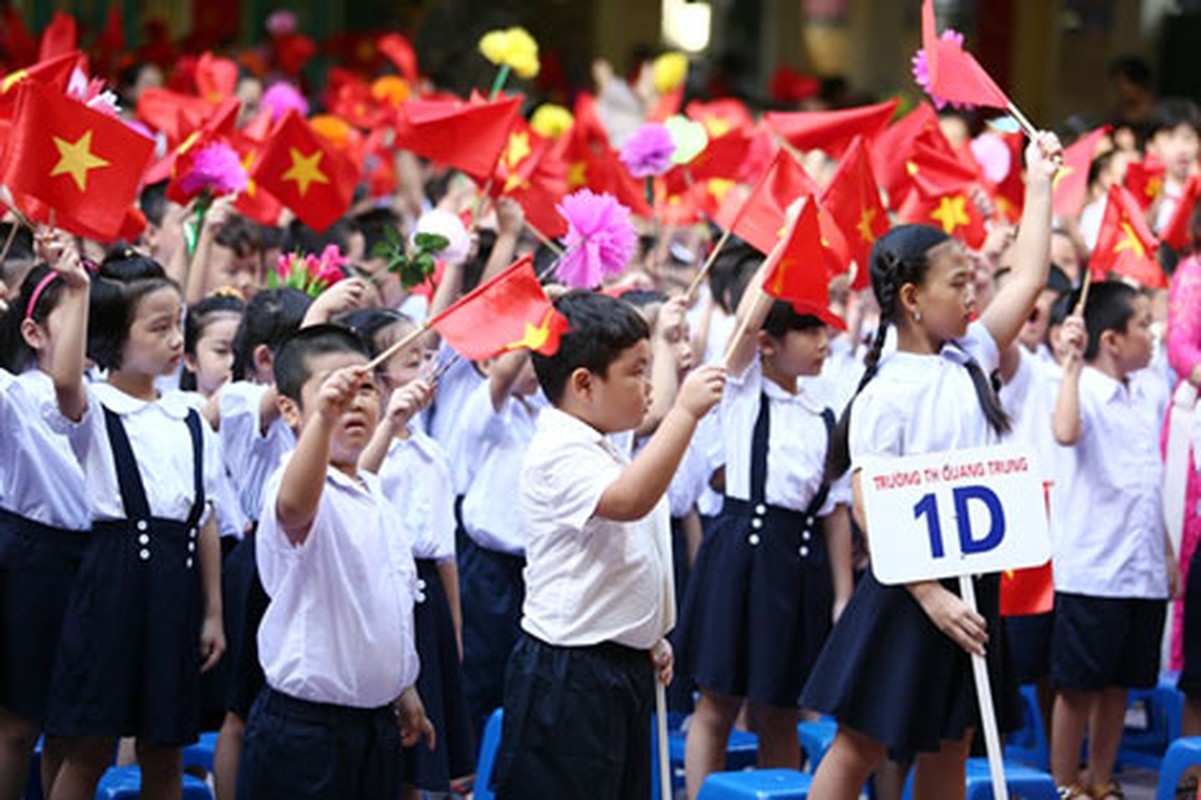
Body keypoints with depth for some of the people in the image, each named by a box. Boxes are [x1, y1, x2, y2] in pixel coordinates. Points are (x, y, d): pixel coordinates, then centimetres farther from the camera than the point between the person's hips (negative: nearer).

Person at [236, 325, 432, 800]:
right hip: (303, 728, -8)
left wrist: (402, 690, 28)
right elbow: (295, 505, -43)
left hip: (376, 722, 8)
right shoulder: (301, 487, -15)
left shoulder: (373, 492, 14)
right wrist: (324, 417, -57)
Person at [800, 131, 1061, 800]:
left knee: (950, 744, 12)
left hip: (974, 579, 7)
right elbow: (870, 507, -18)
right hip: (911, 589, -7)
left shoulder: (970, 359, 6)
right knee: (861, 745, -2)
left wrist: (1040, 182, 11)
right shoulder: (885, 395, -15)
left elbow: (1030, 277, 11)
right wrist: (930, 595, -23)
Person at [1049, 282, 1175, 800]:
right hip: (1091, 568, -7)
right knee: (1078, 685, 0)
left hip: (1143, 570, 7)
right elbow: (1066, 432, -35)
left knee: (1119, 684, 13)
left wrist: (1168, 552, 20)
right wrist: (1073, 363, -32)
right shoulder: (1084, 389, -11)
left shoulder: (1151, 398, 12)